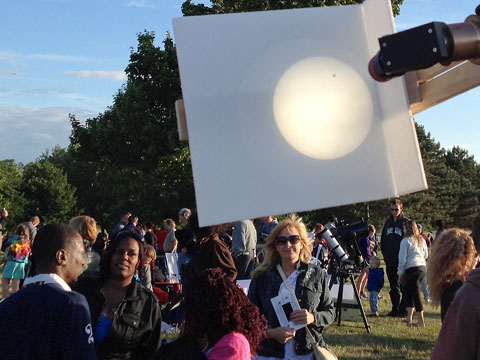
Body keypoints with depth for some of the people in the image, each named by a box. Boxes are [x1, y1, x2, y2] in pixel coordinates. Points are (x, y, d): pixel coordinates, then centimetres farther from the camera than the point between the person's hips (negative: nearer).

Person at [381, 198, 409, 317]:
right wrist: (385, 255, 9)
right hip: (390, 262, 6)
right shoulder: (388, 222, 13)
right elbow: (383, 240, 19)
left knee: (404, 287, 0)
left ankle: (403, 310, 5)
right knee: (393, 287, 12)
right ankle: (395, 309, 19)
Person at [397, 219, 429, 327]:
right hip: (422, 267, 7)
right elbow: (426, 255, 20)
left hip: (412, 269, -7)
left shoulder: (406, 240, -6)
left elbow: (402, 259, -6)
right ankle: (409, 319, 17)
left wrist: (400, 273, 1)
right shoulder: (421, 240, 14)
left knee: (415, 295, -2)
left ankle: (421, 321, 1)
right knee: (409, 292, 16)